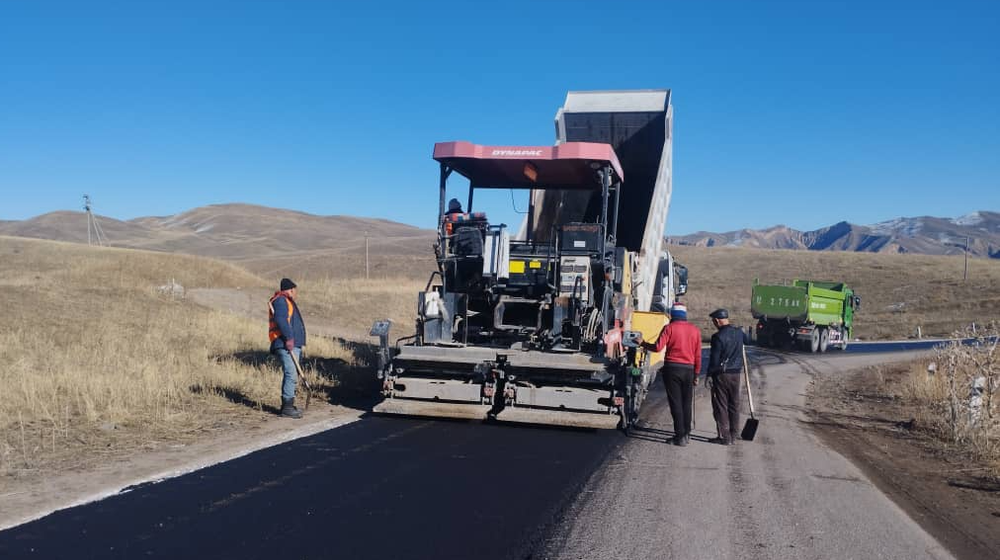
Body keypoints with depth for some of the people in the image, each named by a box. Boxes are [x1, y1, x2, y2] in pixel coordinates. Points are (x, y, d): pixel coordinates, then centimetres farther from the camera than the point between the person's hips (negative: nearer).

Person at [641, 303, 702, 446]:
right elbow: (698, 355, 8)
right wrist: (696, 374, 15)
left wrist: (643, 344, 3)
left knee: (675, 403, 1)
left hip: (672, 368, -3)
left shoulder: (669, 328, -5)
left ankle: (680, 436, 0)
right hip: (689, 369, 3)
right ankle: (687, 433, 23)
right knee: (686, 402, 15)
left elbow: (658, 347, -14)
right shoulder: (695, 330, 6)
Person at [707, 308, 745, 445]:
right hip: (736, 373, 7)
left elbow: (714, 359, -16)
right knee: (734, 405, 14)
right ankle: (733, 436, 19)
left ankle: (725, 437, 3)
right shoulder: (739, 333, 4)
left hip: (721, 374, -7)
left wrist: (709, 375, -8)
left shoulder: (718, 336, -17)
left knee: (720, 407, 2)